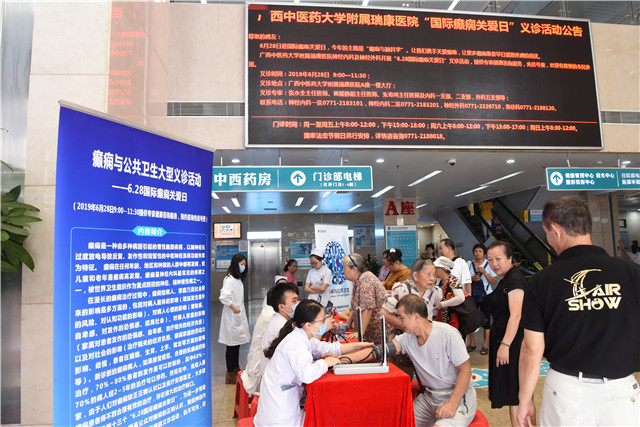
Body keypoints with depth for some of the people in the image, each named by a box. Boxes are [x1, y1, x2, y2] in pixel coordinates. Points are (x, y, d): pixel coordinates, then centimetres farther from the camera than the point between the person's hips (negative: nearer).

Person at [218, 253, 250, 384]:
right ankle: (230, 374, 9)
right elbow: (223, 297, -27)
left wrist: (239, 309, 13)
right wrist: (233, 308, -18)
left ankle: (236, 370, 27)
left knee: (237, 344, 16)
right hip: (232, 318, -10)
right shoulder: (229, 279, -18)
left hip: (238, 316, 10)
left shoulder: (237, 279, 14)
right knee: (232, 345, -1)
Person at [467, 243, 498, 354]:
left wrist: (485, 272, -16)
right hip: (472, 295, 2)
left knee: (486, 320, 2)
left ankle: (485, 345, 14)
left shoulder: (489, 264, -1)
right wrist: (472, 279, -12)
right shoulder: (468, 264, 5)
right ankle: (472, 343, 19)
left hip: (486, 295, -2)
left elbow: (494, 282, -4)